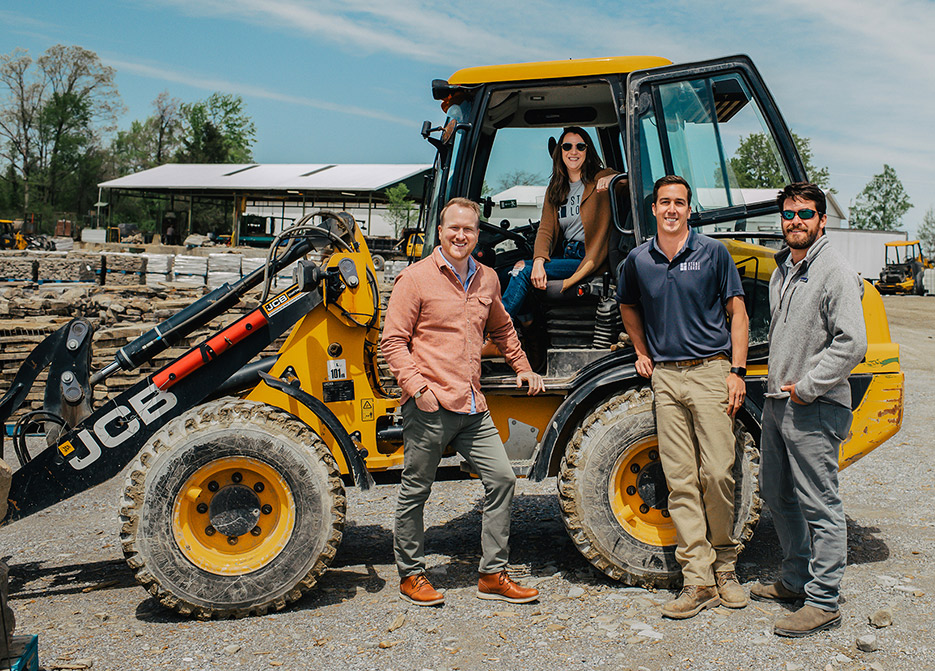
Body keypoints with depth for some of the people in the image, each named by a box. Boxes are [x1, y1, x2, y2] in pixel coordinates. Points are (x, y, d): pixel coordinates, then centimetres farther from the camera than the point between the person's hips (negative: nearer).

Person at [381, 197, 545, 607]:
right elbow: (393, 342, -6)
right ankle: (410, 575, 22)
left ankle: (493, 575, 15)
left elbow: (502, 330, 32)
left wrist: (522, 368, 27)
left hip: (472, 408, 6)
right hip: (429, 408, -5)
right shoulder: (415, 278, -4)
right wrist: (416, 387, -16)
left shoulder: (487, 280, 13)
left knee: (501, 478, 3)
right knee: (415, 492, 5)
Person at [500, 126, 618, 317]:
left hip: (589, 260, -6)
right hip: (566, 257, 6)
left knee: (524, 270, -21)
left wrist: (612, 178, -33)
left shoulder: (600, 181, 1)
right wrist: (538, 261, -14)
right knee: (513, 270, -19)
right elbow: (545, 229, 5)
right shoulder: (555, 189, 16)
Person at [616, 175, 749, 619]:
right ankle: (698, 579, 6)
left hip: (710, 371, -2)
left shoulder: (712, 252, 2)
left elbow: (737, 313, 2)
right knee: (680, 480, 1)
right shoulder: (638, 260, 10)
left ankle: (724, 563, 15)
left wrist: (737, 371, -5)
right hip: (665, 377, 3)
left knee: (717, 474, -7)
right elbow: (628, 307, 28)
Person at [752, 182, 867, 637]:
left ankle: (823, 602, 6)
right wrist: (779, 385, 15)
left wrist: (808, 387, -16)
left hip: (815, 410, -9)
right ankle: (797, 579, 33)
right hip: (777, 402, 9)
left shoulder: (836, 273, -11)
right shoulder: (781, 271, 15)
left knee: (820, 506, -3)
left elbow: (851, 345, -19)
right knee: (777, 495, 17)